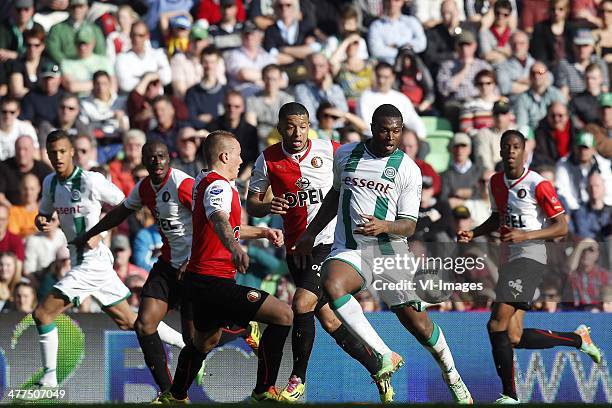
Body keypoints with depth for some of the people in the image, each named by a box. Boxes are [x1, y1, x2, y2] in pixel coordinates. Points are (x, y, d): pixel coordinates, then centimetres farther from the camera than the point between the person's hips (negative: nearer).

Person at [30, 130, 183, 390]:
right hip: (80, 260, 8)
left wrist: (98, 232, -10)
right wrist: (41, 221, -2)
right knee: (127, 321, 14)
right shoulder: (50, 183, 8)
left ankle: (49, 379, -4)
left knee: (42, 314, -12)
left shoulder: (91, 181, -14)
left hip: (92, 260, -8)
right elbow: (45, 213, 22)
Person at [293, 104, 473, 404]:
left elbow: (409, 224, -3)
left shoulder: (408, 169, -2)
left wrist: (384, 226, -25)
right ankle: (385, 355, -27)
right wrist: (311, 232, 22)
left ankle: (452, 376, 31)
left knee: (418, 324, 2)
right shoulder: (346, 155, 7)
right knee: (331, 285, -33)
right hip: (349, 251, 1)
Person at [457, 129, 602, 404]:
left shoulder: (538, 185, -11)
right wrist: (473, 234, 12)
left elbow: (562, 227, -10)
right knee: (514, 338, 4)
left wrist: (525, 236, -21)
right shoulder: (496, 183, 12)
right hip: (510, 260, 8)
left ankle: (510, 396, -9)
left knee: (497, 325, -17)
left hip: (530, 259, -8)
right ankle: (578, 339, 23)